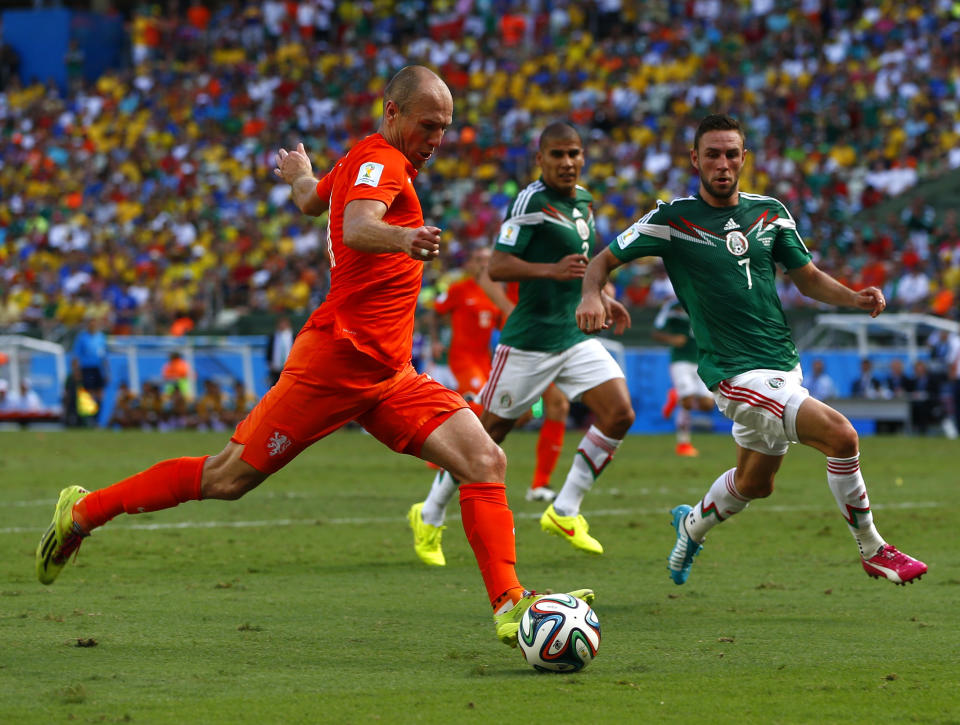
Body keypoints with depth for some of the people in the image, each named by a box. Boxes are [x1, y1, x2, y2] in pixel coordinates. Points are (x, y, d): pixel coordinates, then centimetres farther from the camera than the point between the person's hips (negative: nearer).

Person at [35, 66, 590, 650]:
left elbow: (311, 201, 38)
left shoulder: (364, 162, 17)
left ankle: (510, 604, -12)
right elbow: (356, 226, -35)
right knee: (228, 479, -1)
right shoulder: (380, 161, -12)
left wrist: (299, 172, 62)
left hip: (387, 374, 9)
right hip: (336, 358, -9)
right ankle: (84, 511, 16)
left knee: (486, 463, -7)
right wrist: (402, 239, -56)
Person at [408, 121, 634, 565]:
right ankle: (429, 516, 19)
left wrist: (601, 300, 21)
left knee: (619, 414, -8)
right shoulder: (530, 202, -15)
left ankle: (564, 511, 3)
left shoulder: (583, 200, 12)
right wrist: (551, 270, -34)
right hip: (530, 340, -7)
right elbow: (497, 266, -22)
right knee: (489, 430, 0)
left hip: (576, 336, 7)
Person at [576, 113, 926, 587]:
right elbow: (604, 260, 0)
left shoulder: (770, 213, 6)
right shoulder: (672, 220, -7)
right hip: (737, 374, -7)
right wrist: (591, 295, -23)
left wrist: (855, 298, -6)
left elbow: (807, 277, 13)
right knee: (841, 436, -22)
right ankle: (872, 551, -6)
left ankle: (692, 526, 52)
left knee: (754, 483, 22)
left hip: (784, 365, 7)